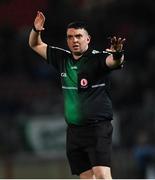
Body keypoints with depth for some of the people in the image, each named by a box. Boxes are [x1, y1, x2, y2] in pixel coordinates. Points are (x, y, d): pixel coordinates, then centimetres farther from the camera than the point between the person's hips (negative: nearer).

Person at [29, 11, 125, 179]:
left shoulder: (97, 58, -8)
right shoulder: (63, 59, 9)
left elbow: (114, 61, -30)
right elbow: (36, 45, 21)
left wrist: (117, 54, -54)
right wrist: (36, 30, 0)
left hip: (97, 127, -6)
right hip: (74, 131, 6)